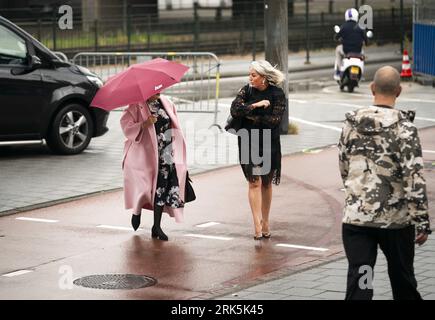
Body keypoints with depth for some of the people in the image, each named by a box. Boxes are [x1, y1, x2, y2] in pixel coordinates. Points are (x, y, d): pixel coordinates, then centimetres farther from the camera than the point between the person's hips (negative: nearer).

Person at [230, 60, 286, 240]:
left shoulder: (277, 94, -5)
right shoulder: (247, 91, 1)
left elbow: (275, 120, -13)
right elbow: (234, 110, -12)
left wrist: (252, 117, -12)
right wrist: (255, 105, -20)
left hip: (269, 144, 0)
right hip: (249, 142, 0)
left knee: (266, 183, 9)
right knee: (255, 182, -7)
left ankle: (265, 222, 20)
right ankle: (257, 225, -11)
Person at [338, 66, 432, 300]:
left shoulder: (352, 123, 2)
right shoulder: (404, 127, -11)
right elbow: (414, 179, -15)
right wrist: (422, 222, -11)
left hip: (356, 216, 2)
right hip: (395, 219, -2)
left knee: (358, 282, 0)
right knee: (402, 280, 16)